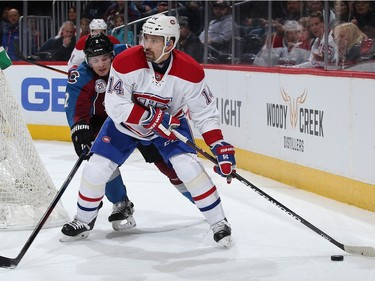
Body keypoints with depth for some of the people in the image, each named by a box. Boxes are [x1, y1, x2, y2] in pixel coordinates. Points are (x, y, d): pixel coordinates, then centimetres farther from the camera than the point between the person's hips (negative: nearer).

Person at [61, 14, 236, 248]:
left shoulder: (190, 71, -26)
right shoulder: (126, 62, -28)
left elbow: (206, 112, -17)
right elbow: (116, 106, -27)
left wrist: (220, 147, -27)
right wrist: (151, 118, -36)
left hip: (171, 124, -1)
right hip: (126, 122, 1)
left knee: (189, 166, -21)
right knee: (97, 168, -5)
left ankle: (219, 223, -6)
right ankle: (84, 219, 22)